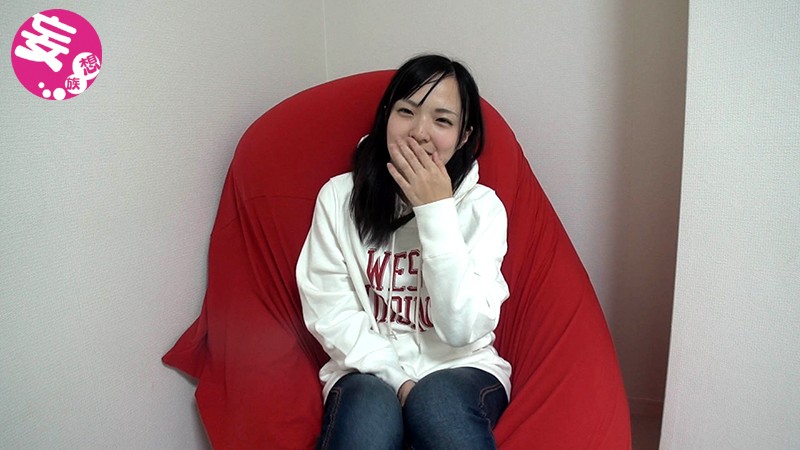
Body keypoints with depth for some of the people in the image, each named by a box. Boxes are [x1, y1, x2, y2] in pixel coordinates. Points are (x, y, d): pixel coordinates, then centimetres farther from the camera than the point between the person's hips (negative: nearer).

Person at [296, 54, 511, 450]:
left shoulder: (481, 206, -5)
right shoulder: (339, 196, -2)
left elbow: (464, 328, -15)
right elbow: (329, 313, -5)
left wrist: (436, 212, -18)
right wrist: (398, 380, -16)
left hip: (461, 369, 0)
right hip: (369, 370, 0)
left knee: (437, 399, -33)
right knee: (370, 408, -33)